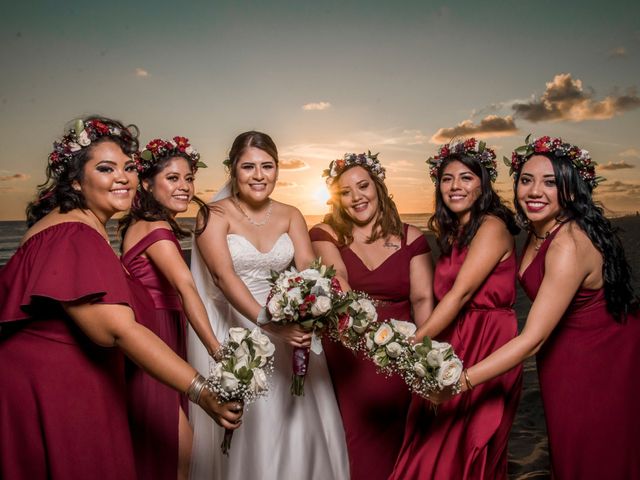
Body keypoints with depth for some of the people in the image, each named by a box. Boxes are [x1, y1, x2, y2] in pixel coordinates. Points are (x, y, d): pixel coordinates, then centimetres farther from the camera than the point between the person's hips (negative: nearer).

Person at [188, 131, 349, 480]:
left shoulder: (290, 215, 5)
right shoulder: (214, 215, -8)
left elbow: (308, 268, -8)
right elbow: (224, 277, -20)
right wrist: (270, 325, -33)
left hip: (289, 323, 4)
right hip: (234, 328, -3)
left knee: (297, 420, 9)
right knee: (245, 425, 5)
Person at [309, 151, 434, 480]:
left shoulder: (411, 238, 2)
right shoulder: (326, 235, -1)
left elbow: (423, 298, -6)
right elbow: (336, 279, -20)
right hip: (345, 357, -1)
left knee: (393, 444, 11)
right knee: (356, 445, 9)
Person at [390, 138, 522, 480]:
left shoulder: (492, 227, -13)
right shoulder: (451, 232, 13)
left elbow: (461, 293, -21)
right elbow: (445, 296, 8)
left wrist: (414, 342, -25)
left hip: (485, 346, -7)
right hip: (452, 342, 8)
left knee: (464, 450, 6)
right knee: (433, 444, 14)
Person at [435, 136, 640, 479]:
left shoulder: (569, 245, -31)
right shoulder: (537, 231, -5)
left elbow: (532, 340, -33)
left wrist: (463, 382, -35)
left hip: (600, 360, -7)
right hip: (563, 355, 8)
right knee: (566, 452, 22)